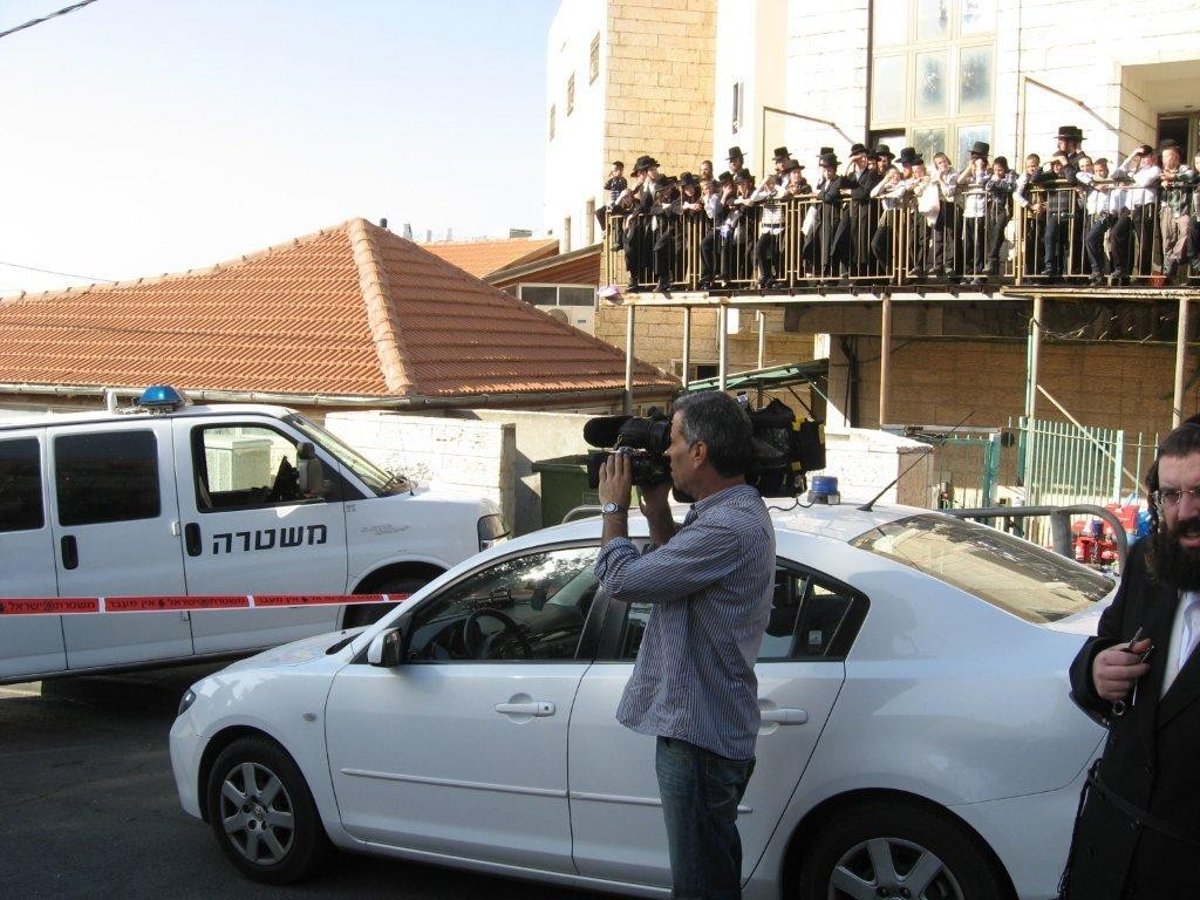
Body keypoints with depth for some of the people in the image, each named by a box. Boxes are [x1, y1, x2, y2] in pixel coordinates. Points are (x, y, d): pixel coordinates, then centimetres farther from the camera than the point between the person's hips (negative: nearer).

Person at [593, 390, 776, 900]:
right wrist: (657, 513, 5)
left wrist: (614, 506, -8)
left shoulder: (729, 528, -27)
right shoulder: (735, 511, 8)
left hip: (700, 732, -10)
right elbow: (672, 569, 18)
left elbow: (621, 579, -24)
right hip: (709, 723, 10)